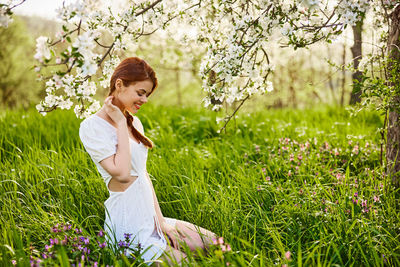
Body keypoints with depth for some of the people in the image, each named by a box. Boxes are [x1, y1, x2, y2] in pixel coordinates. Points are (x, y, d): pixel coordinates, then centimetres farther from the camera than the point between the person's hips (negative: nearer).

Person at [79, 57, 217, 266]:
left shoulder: (134, 122, 11)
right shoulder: (92, 127, -14)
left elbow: (143, 174, 12)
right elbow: (122, 174, -24)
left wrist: (160, 220, 5)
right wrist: (121, 124, -16)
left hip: (149, 219, 8)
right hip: (129, 228, -8)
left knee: (211, 243, 4)